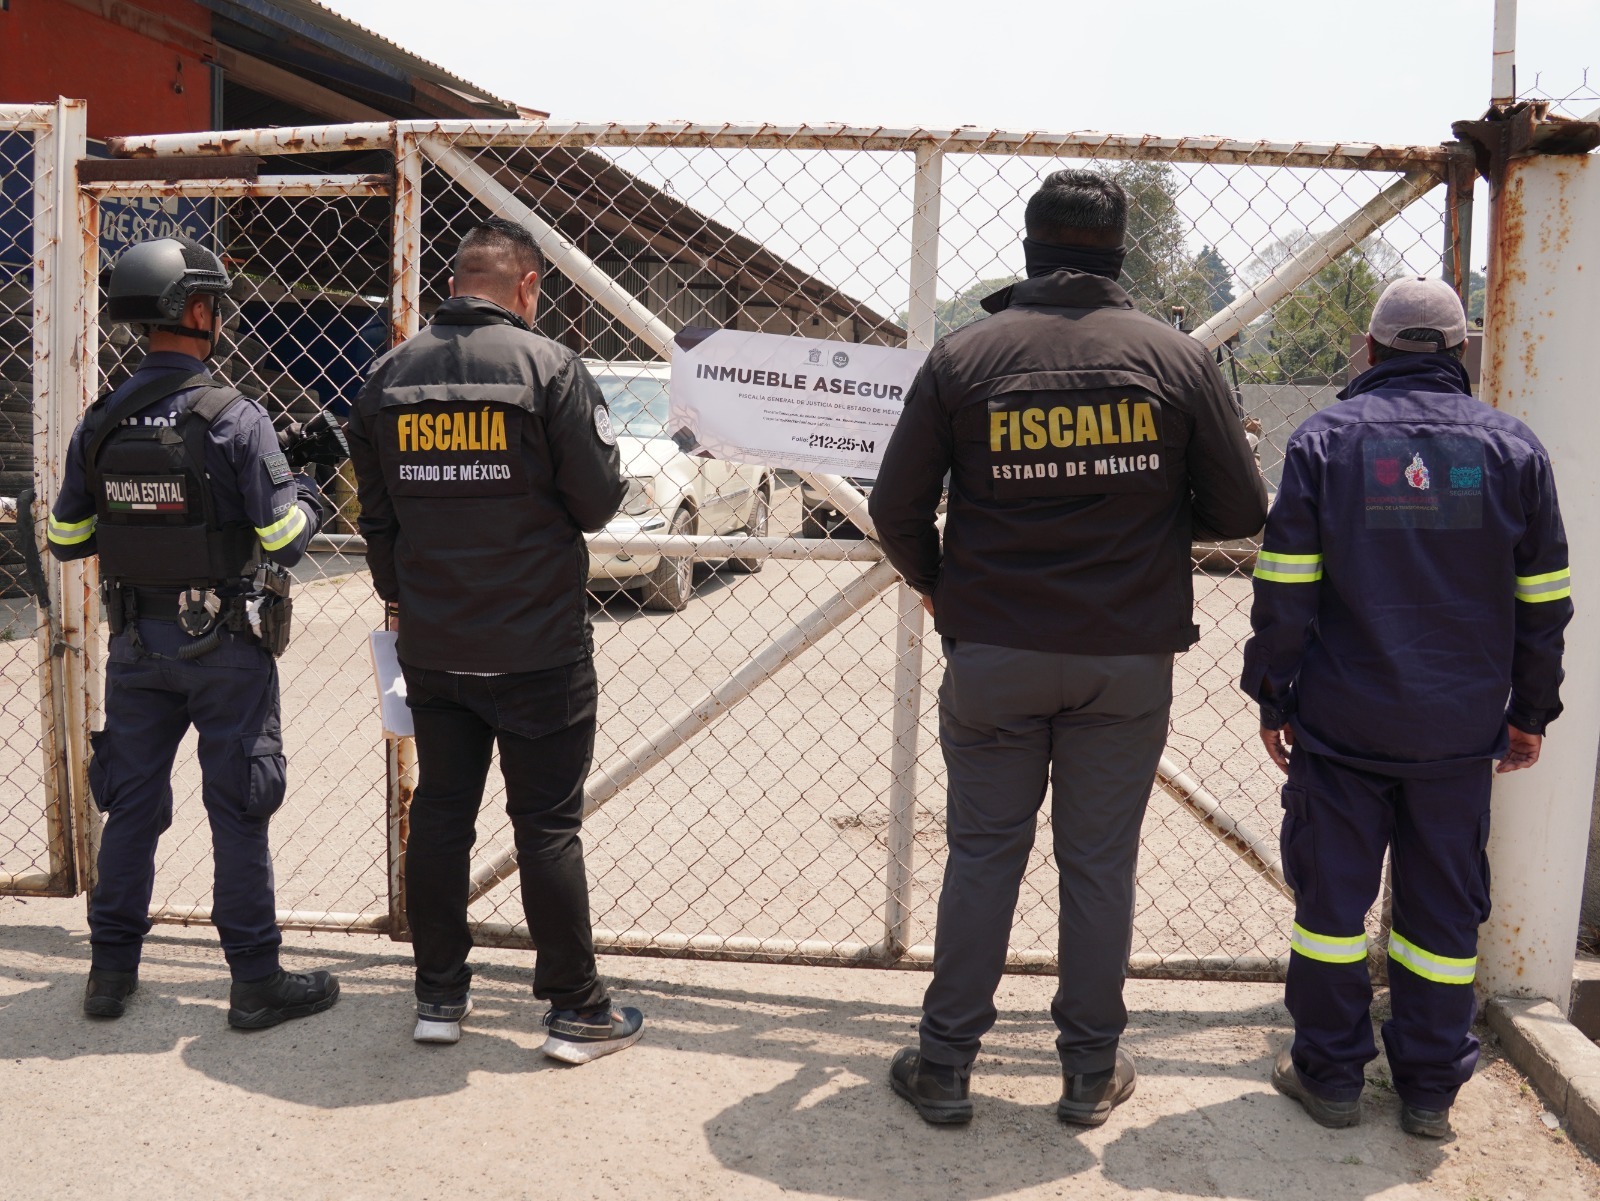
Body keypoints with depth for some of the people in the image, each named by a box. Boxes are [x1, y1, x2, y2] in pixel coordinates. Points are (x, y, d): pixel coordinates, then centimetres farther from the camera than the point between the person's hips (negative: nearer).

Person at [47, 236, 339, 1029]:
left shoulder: (99, 424, 1)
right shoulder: (235, 419, -15)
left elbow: (65, 540, 7)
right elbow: (283, 540, -16)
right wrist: (309, 500, 4)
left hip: (136, 643, 5)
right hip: (225, 645, -5)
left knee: (130, 805, 15)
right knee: (238, 813, 4)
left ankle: (112, 971, 26)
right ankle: (256, 983, 12)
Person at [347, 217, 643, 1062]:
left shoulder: (388, 376, 5)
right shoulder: (549, 366, -11)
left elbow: (377, 514, 12)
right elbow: (598, 501, -10)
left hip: (429, 645, 5)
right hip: (538, 645, -4)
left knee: (439, 814, 14)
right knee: (547, 824, 3)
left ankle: (438, 996, 25)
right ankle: (576, 1012, 14)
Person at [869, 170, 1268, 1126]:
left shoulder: (963, 357, -4)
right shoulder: (1179, 359, -3)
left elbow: (897, 508, -2)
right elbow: (1240, 511, 2)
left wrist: (935, 584, 17)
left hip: (992, 653, 0)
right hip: (1129, 659, 0)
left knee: (983, 855, 10)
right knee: (1101, 861, 11)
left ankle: (946, 1065, 19)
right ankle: (1092, 1071, 24)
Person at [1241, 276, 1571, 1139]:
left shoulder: (1326, 437, -4)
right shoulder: (1512, 446, 2)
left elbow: (1284, 589, -6)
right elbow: (1544, 604, 6)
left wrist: (1272, 697, 3)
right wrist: (1530, 713, 15)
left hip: (1341, 720, -2)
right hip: (1460, 727, 2)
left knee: (1331, 893, 9)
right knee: (1443, 904, 12)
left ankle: (1329, 1073, 18)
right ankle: (1430, 1089, 21)